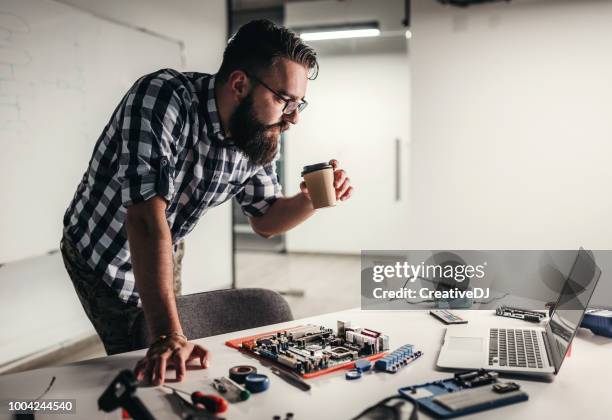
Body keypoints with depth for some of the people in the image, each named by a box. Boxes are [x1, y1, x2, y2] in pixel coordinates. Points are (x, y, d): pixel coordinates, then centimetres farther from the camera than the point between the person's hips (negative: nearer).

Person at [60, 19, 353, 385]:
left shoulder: (259, 137, -15)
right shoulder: (163, 97, -35)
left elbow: (265, 220, -1)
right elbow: (147, 217, -42)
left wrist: (312, 200, -22)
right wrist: (168, 336, -43)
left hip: (165, 256, 6)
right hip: (102, 254, -5)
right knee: (146, 369, -1)